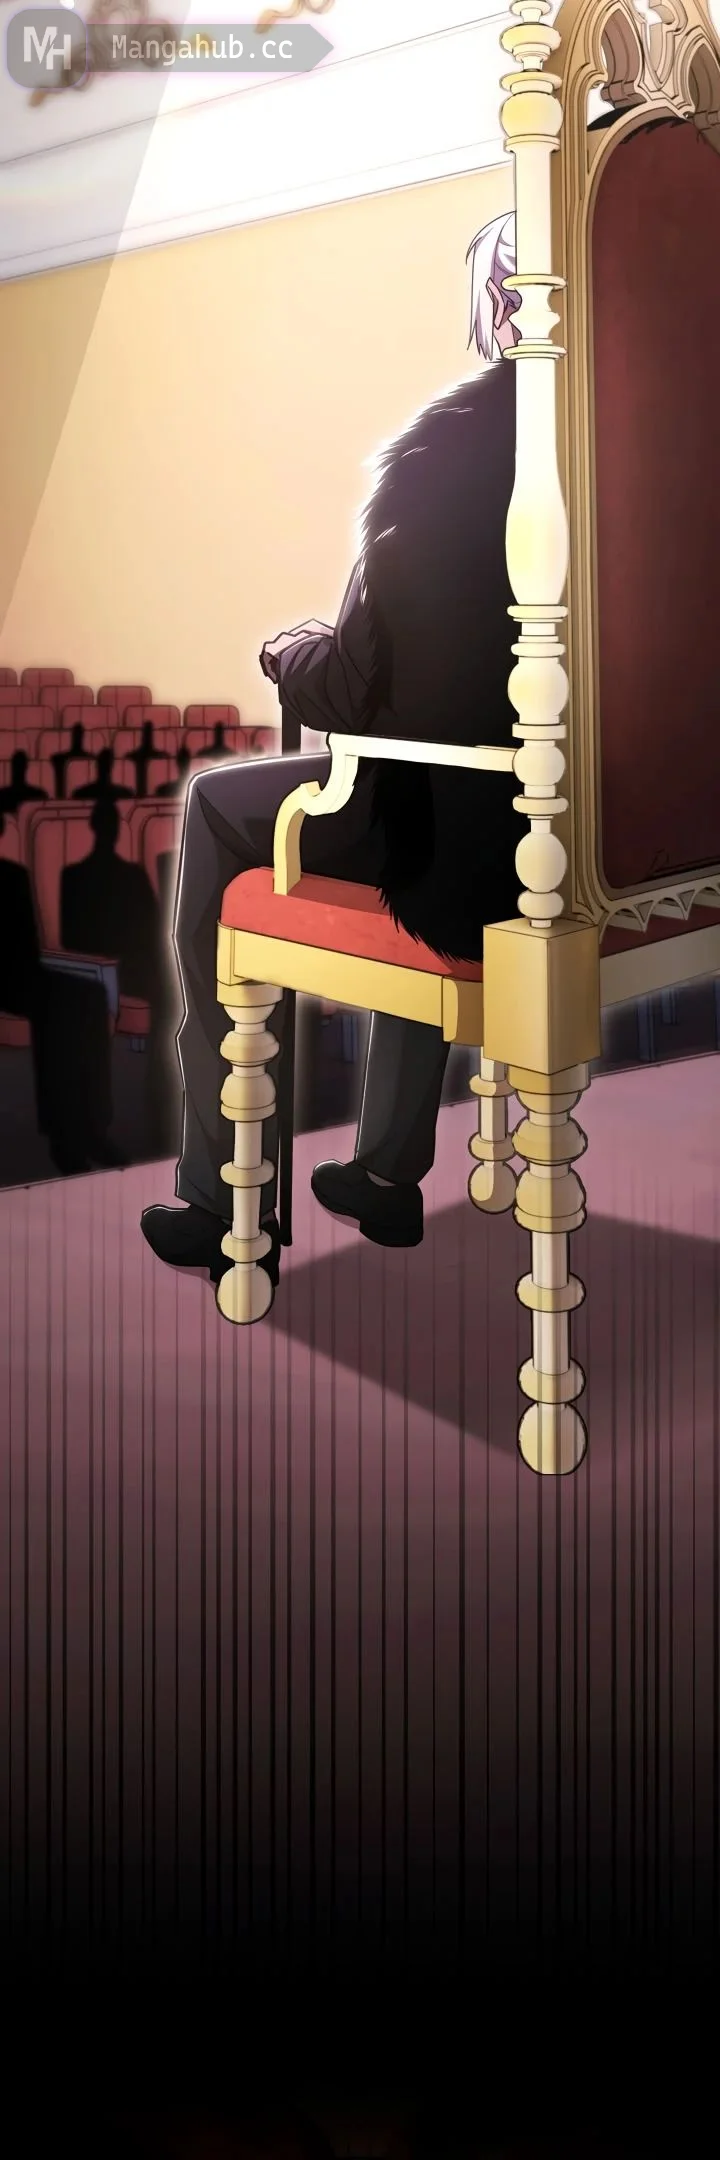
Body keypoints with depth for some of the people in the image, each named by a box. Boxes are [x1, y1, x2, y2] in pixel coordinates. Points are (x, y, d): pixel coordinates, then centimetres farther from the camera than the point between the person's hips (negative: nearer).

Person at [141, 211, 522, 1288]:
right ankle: (388, 1170, 37)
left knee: (217, 810, 16)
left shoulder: (449, 442, -16)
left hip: (472, 843, -6)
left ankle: (226, 1196, 20)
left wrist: (290, 654, 10)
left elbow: (357, 684, -12)